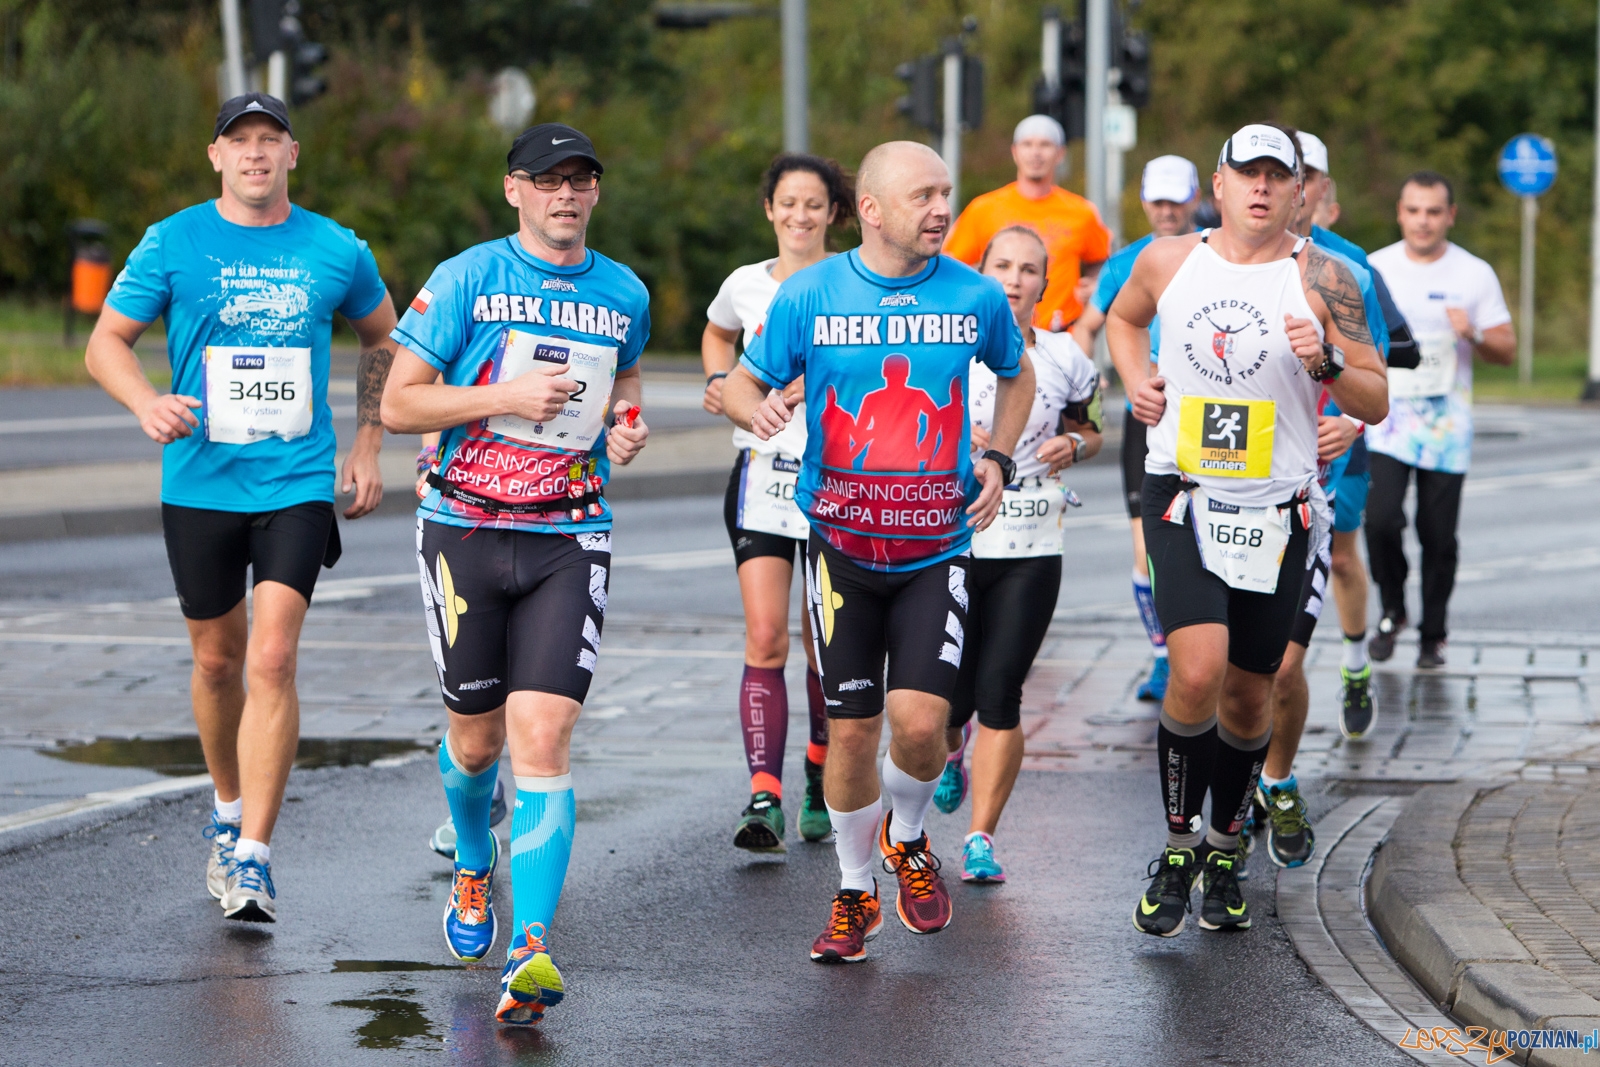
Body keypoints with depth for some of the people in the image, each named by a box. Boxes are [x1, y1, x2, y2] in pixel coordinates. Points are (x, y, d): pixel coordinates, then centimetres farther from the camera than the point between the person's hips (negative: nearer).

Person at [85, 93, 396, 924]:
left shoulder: (336, 250, 3)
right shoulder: (173, 244, -1)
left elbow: (383, 337, 20)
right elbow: (105, 342, 3)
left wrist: (368, 440, 12)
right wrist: (146, 403, -17)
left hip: (299, 483, -1)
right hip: (200, 483, 1)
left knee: (272, 661, -14)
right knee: (217, 661, 12)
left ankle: (252, 857, -13)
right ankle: (228, 807, 39)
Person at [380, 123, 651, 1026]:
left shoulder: (624, 294, 8)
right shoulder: (466, 279, -3)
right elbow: (398, 405, -4)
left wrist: (628, 424, 5)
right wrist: (505, 396, -16)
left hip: (571, 538, 1)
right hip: (467, 529, -1)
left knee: (543, 734, -14)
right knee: (477, 737, 10)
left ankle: (530, 950, -21)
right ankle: (475, 868, 44)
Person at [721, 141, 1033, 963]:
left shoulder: (976, 297, -1)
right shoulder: (808, 295, -4)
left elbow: (1017, 376, 18)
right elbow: (740, 382, 4)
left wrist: (998, 460, 3)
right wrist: (756, 405, -20)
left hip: (936, 548, 0)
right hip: (841, 544, 0)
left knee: (920, 723, -13)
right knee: (852, 730, 3)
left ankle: (907, 841, 20)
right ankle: (855, 894, 24)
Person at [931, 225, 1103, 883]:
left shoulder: (1064, 358, 5)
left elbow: (1089, 430, 20)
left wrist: (1074, 445, -3)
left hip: (1031, 552, 1)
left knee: (1001, 692, -8)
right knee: (951, 692, 1)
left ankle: (981, 839, 1)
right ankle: (952, 749, 40)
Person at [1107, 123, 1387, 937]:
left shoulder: (1321, 279, -3)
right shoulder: (1167, 261, 2)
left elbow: (1375, 404, -1)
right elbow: (1123, 318, 26)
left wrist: (1327, 364, -20)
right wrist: (1135, 379, 7)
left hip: (1276, 507, 1)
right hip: (1182, 498, -1)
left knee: (1248, 696, 9)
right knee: (1197, 672, -19)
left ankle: (1223, 853, 32)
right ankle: (1178, 847, 0)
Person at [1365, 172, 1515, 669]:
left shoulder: (1475, 274, 1)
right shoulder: (1374, 269, 4)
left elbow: (1507, 351, 2)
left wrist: (1474, 335, -18)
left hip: (1447, 422, 0)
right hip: (1387, 415, 0)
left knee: (1438, 535, -1)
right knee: (1381, 519, -16)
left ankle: (1433, 636, 16)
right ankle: (1392, 612, 9)